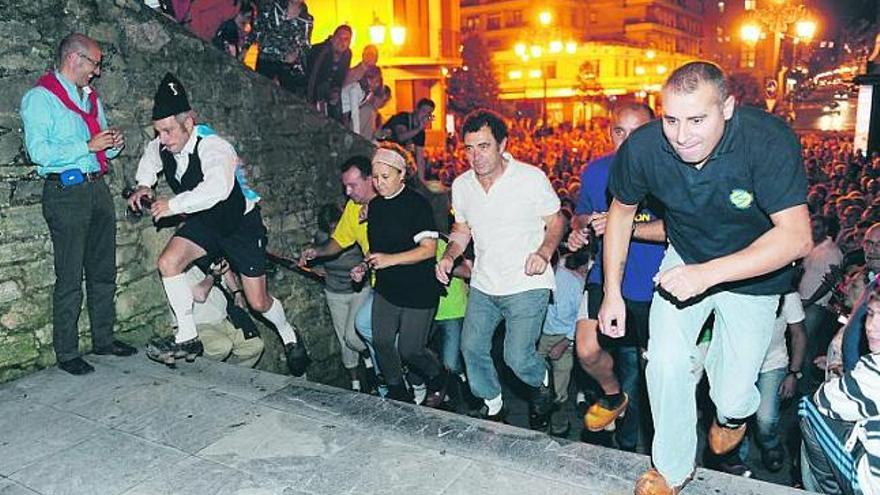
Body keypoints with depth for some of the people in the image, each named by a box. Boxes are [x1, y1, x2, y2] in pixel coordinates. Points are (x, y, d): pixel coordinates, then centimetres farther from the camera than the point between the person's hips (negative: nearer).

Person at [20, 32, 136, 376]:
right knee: (70, 277, -3)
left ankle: (104, 339, 24)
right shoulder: (40, 98, -6)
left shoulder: (91, 97, 18)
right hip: (66, 192, -7)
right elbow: (39, 152, -17)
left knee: (103, 270, 12)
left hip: (98, 188, 8)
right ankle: (66, 353, 8)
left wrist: (113, 145, 5)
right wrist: (89, 146, -18)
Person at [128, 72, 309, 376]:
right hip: (203, 223, 6)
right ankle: (188, 338, -4)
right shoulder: (161, 147, -9)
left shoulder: (213, 148, -32)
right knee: (168, 262, -19)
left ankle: (289, 336, 31)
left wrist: (174, 205, -42)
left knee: (258, 302, -2)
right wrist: (143, 185, 2)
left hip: (241, 225, -6)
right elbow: (149, 159, 19)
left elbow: (217, 189, -52)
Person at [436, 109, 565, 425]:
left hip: (527, 284, -5)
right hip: (483, 286, 6)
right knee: (471, 348, 9)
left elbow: (555, 222, -2)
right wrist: (449, 256, -2)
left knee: (517, 358, -11)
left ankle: (541, 381, 25)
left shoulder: (532, 178, -11)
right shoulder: (461, 185, 3)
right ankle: (492, 406, 35)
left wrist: (544, 252, -21)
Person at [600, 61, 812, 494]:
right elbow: (622, 211, -4)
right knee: (665, 364, -14)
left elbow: (796, 236, -34)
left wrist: (708, 274, -43)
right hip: (685, 260, 2)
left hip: (755, 272, -2)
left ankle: (732, 413, 39)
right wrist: (612, 292, -5)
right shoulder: (642, 147, -23)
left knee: (732, 395, -3)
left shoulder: (768, 140, -31)